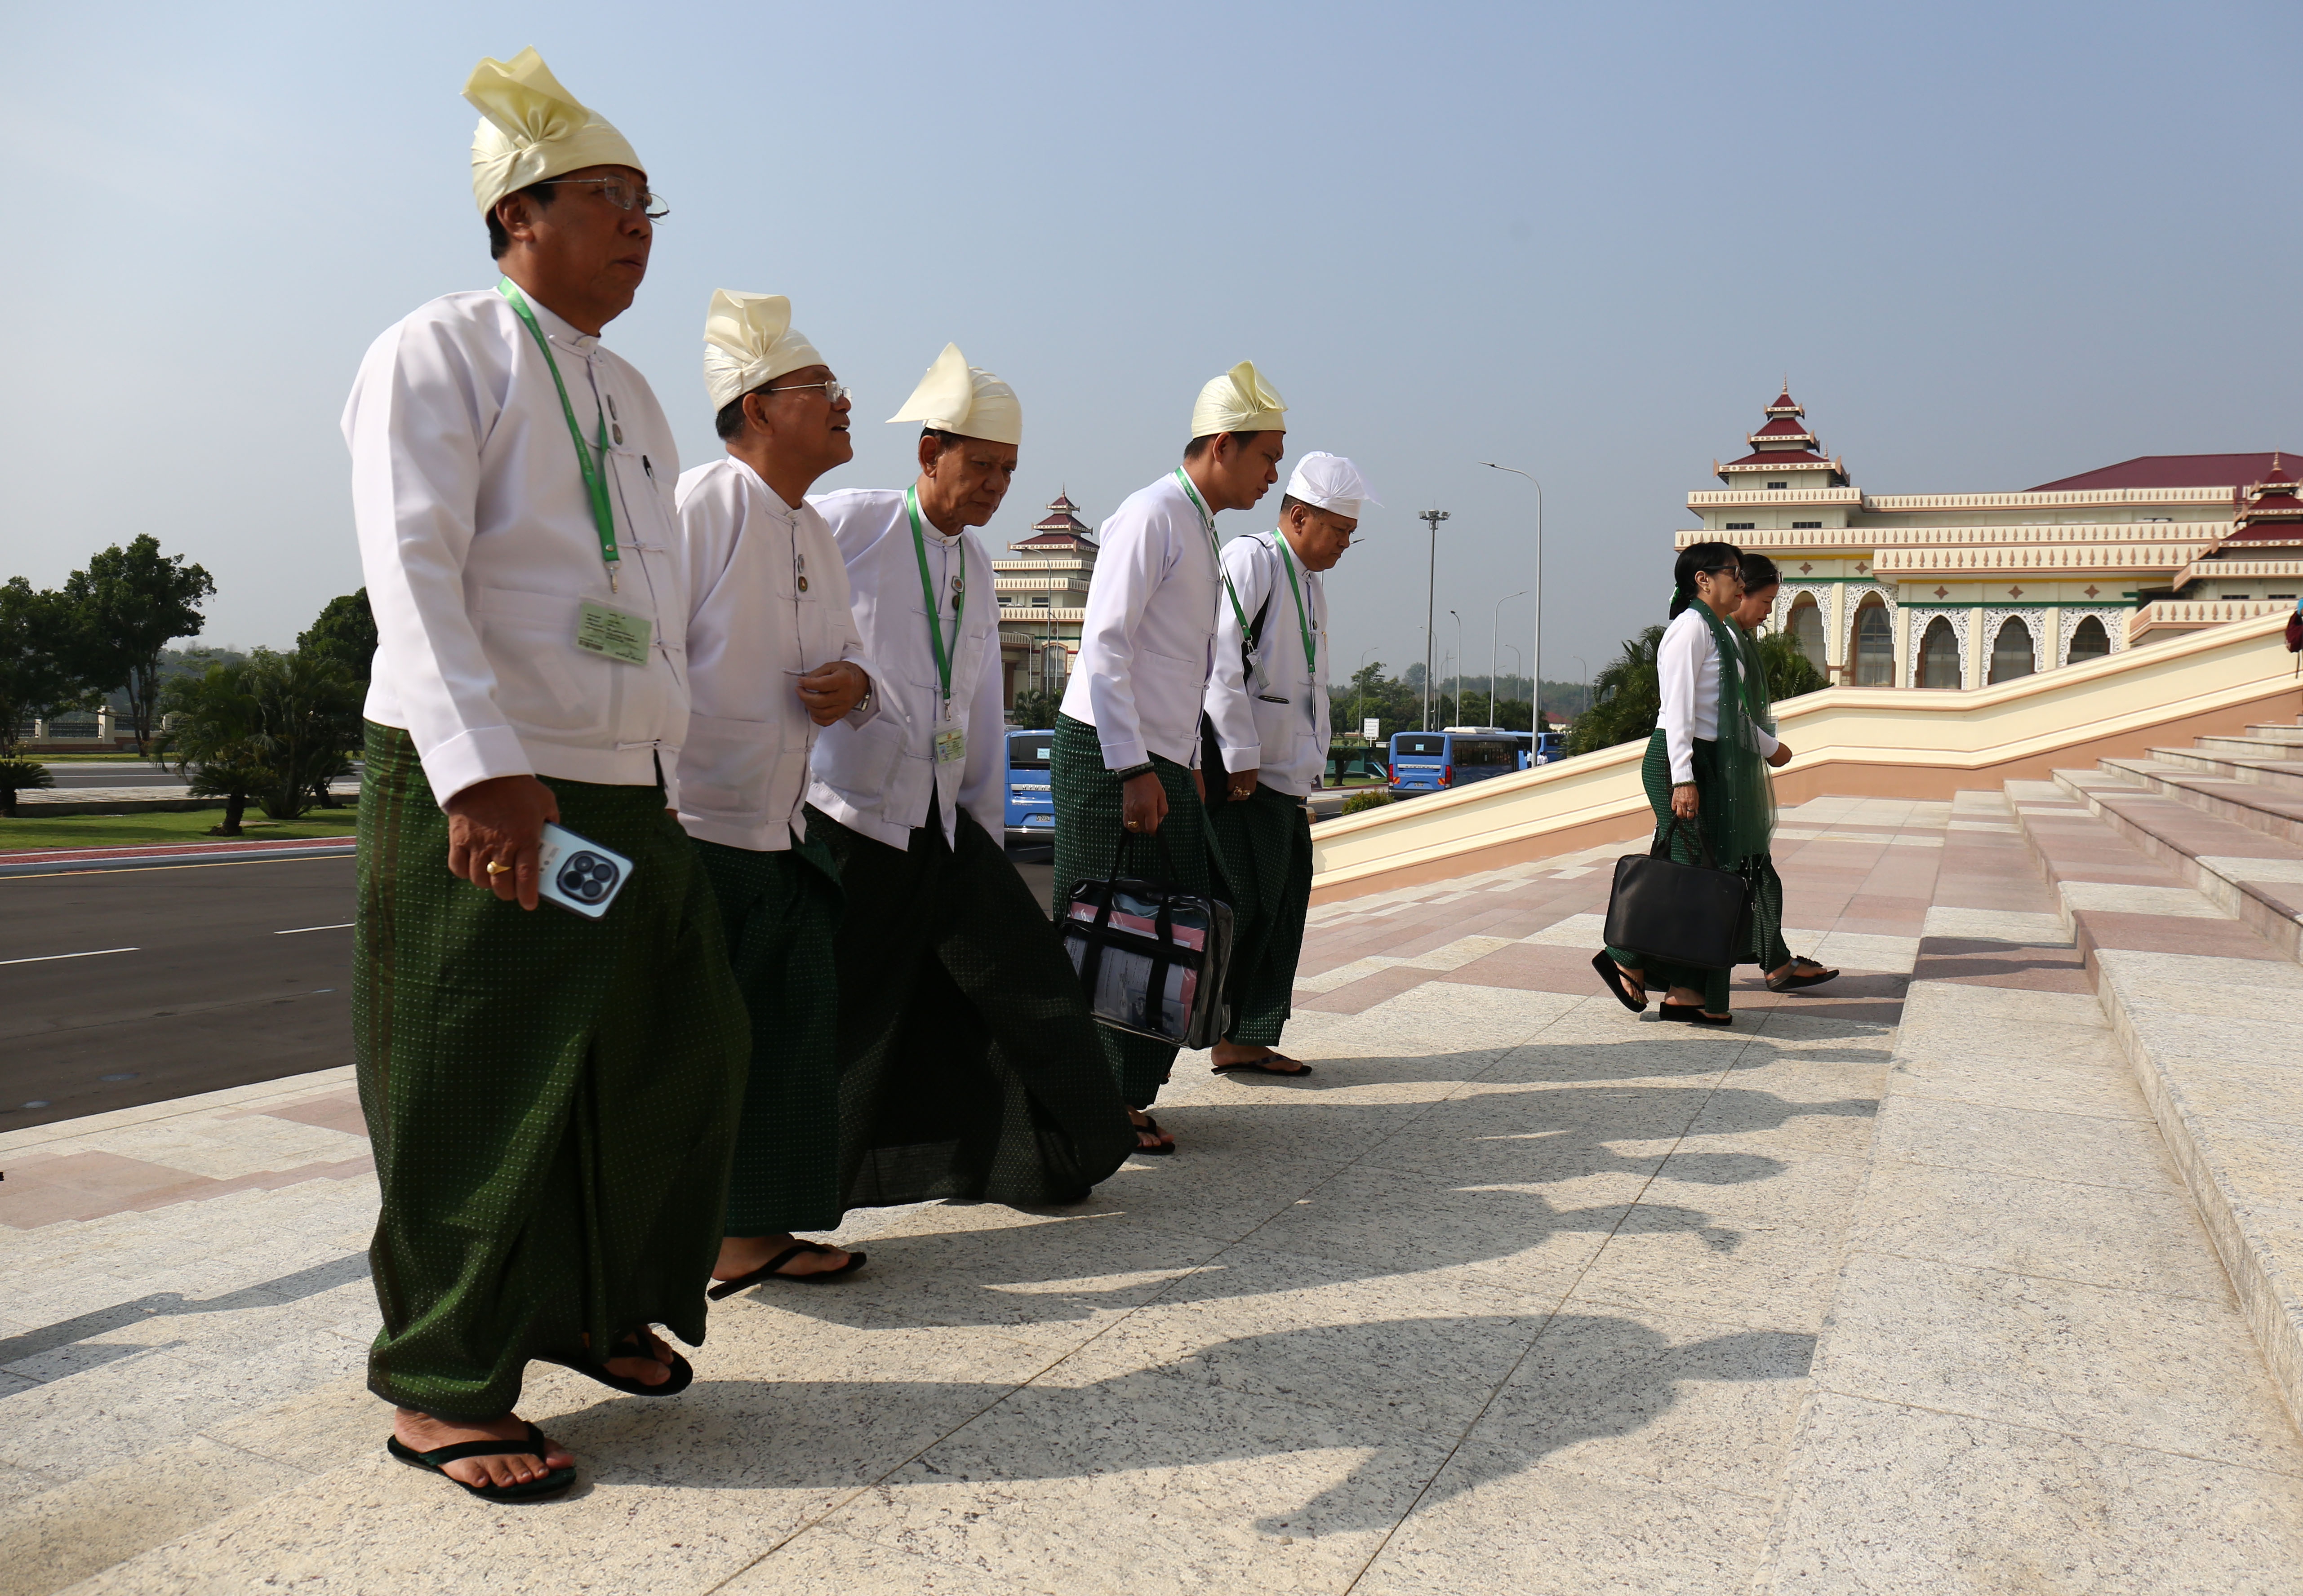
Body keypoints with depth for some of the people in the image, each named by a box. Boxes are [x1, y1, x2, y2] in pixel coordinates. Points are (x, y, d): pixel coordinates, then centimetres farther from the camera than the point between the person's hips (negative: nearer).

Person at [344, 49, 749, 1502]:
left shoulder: (634, 399, 20)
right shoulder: (439, 354, -4)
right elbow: (412, 569, -17)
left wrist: (668, 758, 17)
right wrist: (487, 769, -29)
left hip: (630, 789, 8)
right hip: (476, 788, -8)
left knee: (671, 1050, 12)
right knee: (479, 1091, -1)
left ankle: (599, 1307, 32)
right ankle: (444, 1386, 16)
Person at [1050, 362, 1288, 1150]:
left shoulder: (1202, 531, 19)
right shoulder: (1151, 516, -10)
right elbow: (1105, 644, -17)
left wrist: (1189, 763, 18)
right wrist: (1133, 770, -20)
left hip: (1162, 762, 9)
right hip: (1108, 758, -9)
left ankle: (1127, 1093, 15)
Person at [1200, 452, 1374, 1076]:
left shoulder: (1310, 582, 20)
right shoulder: (1249, 560, -9)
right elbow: (1220, 663, -19)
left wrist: (1307, 776, 18)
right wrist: (1240, 758, -20)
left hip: (1286, 776, 9)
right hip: (1244, 774, -9)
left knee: (1285, 905, 9)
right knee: (1249, 907, -9)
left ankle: (1251, 1039, 17)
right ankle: (1224, 1032, 3)